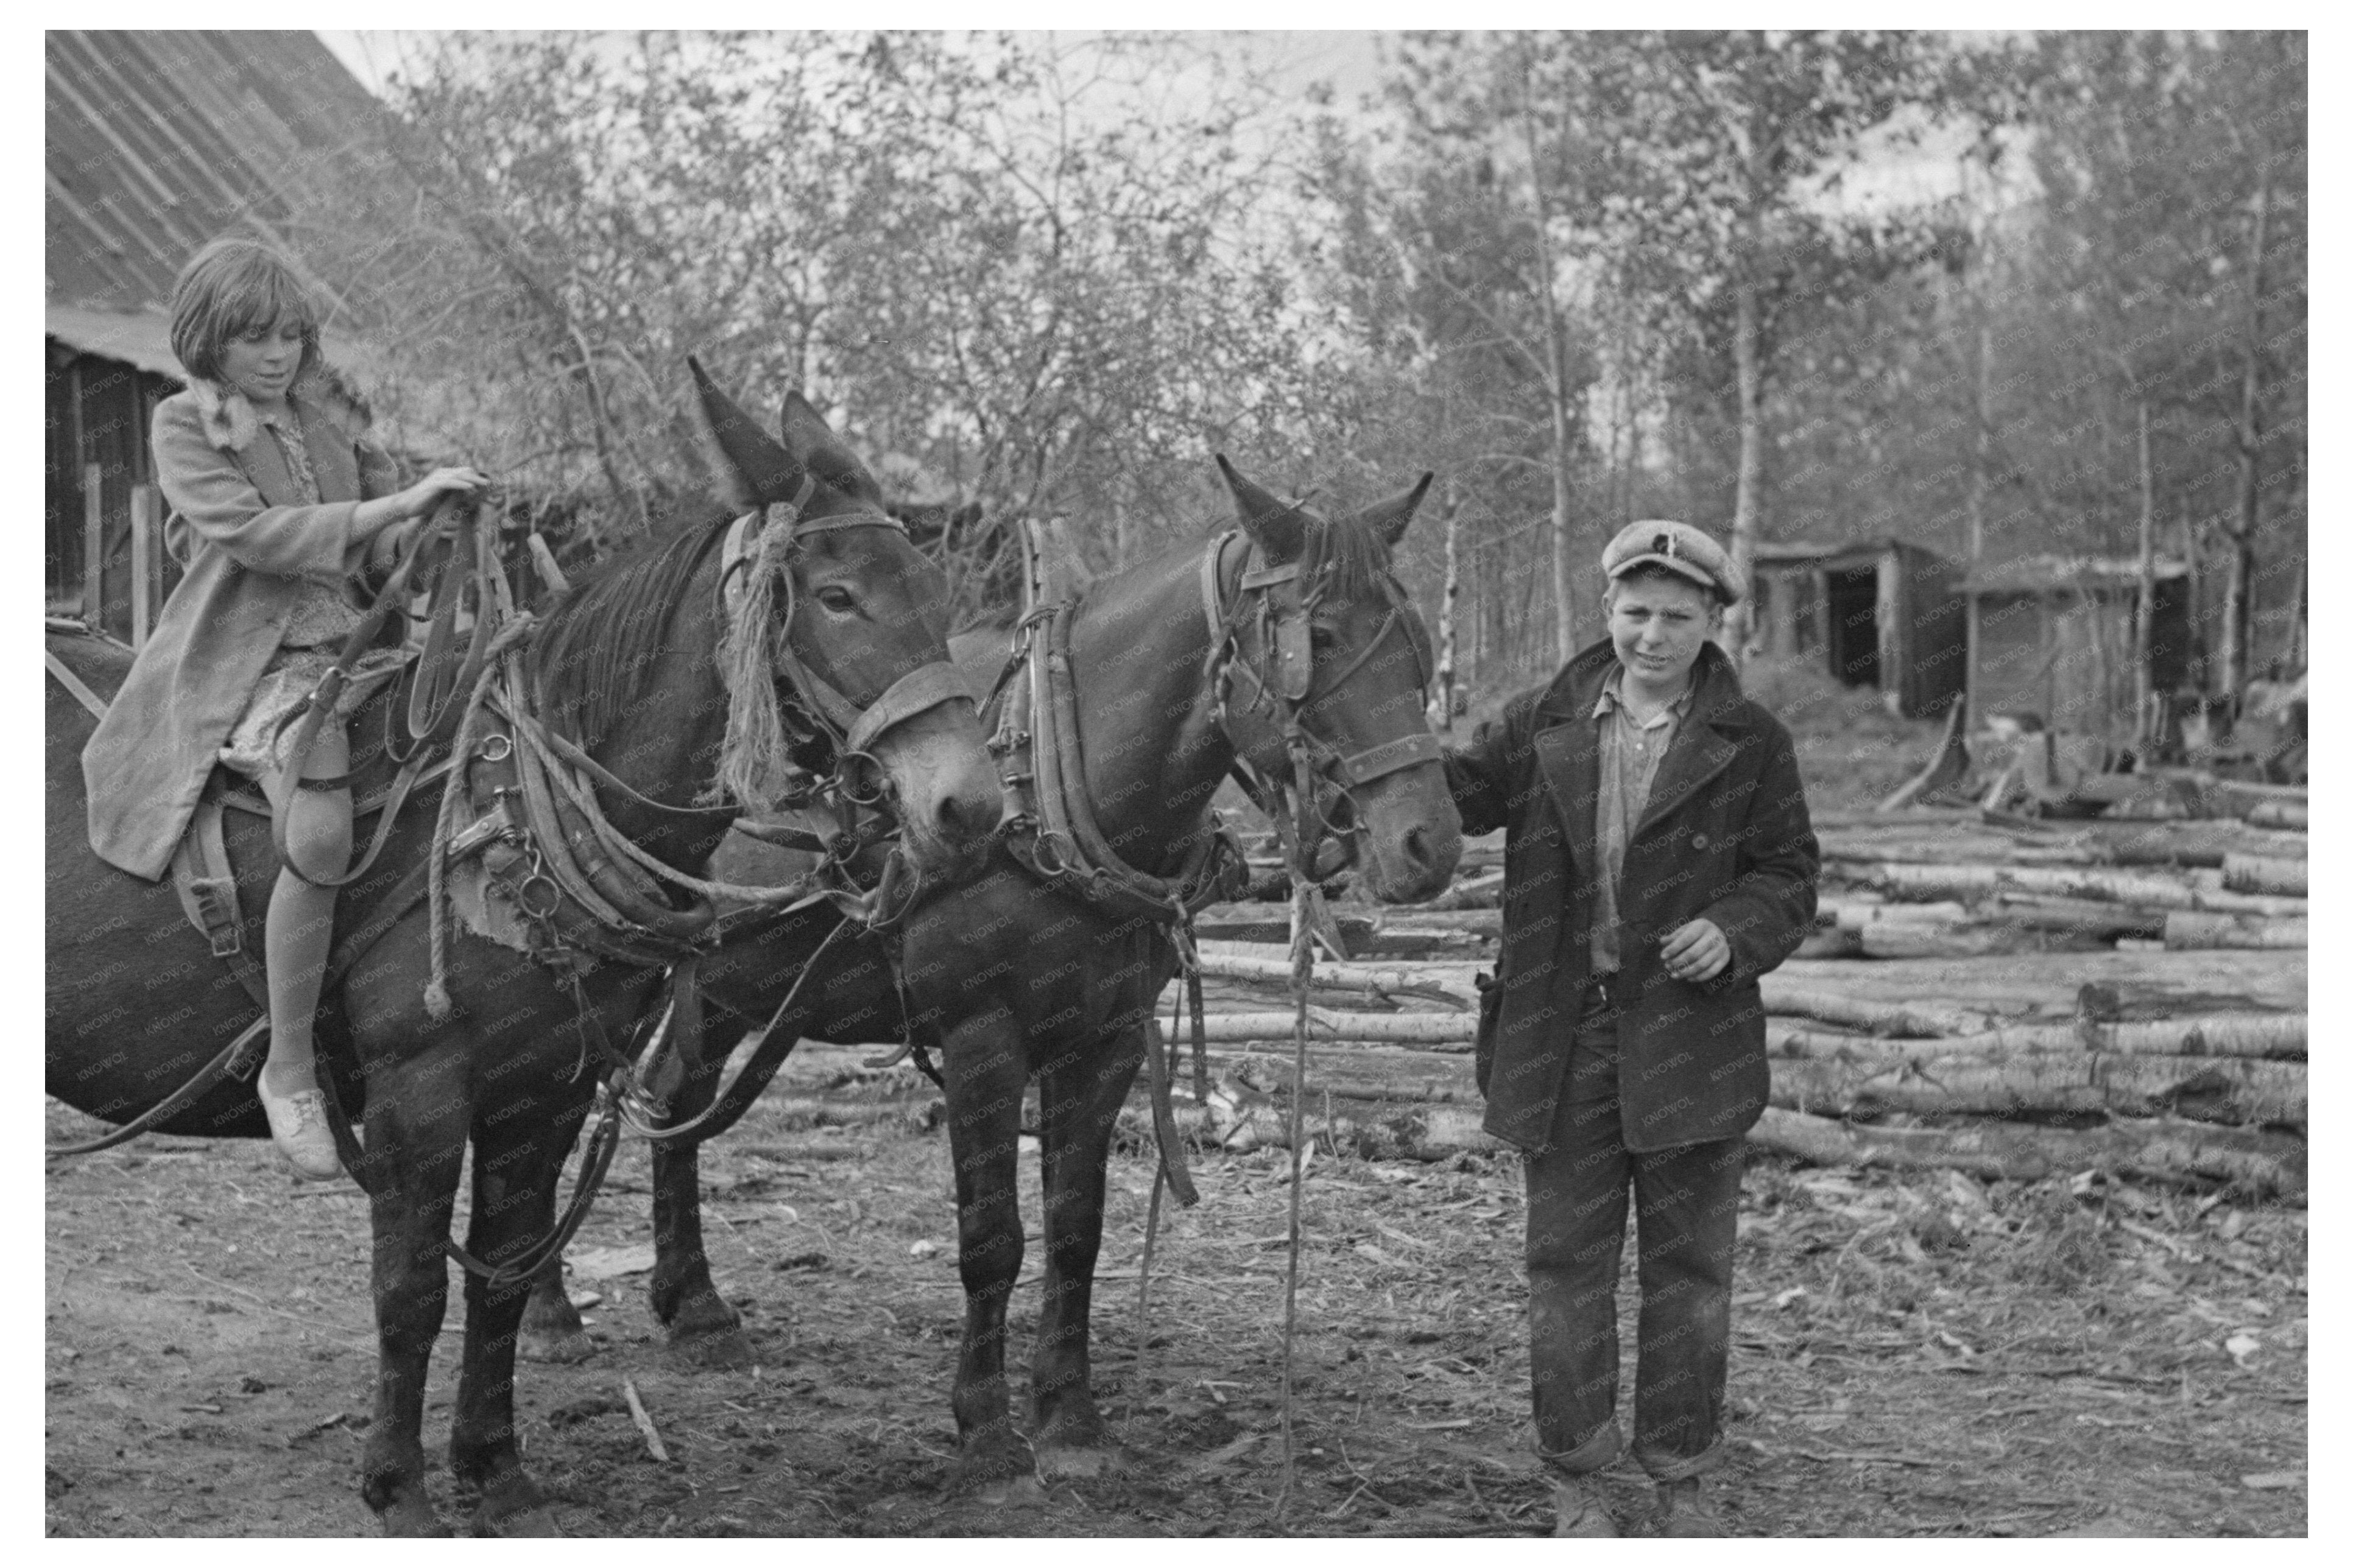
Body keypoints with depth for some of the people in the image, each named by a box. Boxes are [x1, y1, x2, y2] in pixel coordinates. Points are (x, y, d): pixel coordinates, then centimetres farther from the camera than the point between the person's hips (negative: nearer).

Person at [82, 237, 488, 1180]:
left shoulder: (316, 420, 18)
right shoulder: (184, 427, 1)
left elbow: (384, 547, 18)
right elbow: (255, 534, -15)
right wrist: (402, 501, -19)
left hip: (360, 643, 6)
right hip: (253, 667, -6)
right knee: (323, 838, -31)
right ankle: (289, 1073, -15)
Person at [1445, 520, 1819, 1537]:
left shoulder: (1751, 743, -1)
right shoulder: (1544, 725, 3)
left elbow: (1790, 876, 2)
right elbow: (1452, 795, 4)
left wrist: (1736, 930, -17)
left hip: (1691, 1038, -1)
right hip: (1560, 1036, 1)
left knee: (1689, 1268, 9)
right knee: (1567, 1262, 8)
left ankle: (1682, 1479, 25)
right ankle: (1574, 1479, 21)